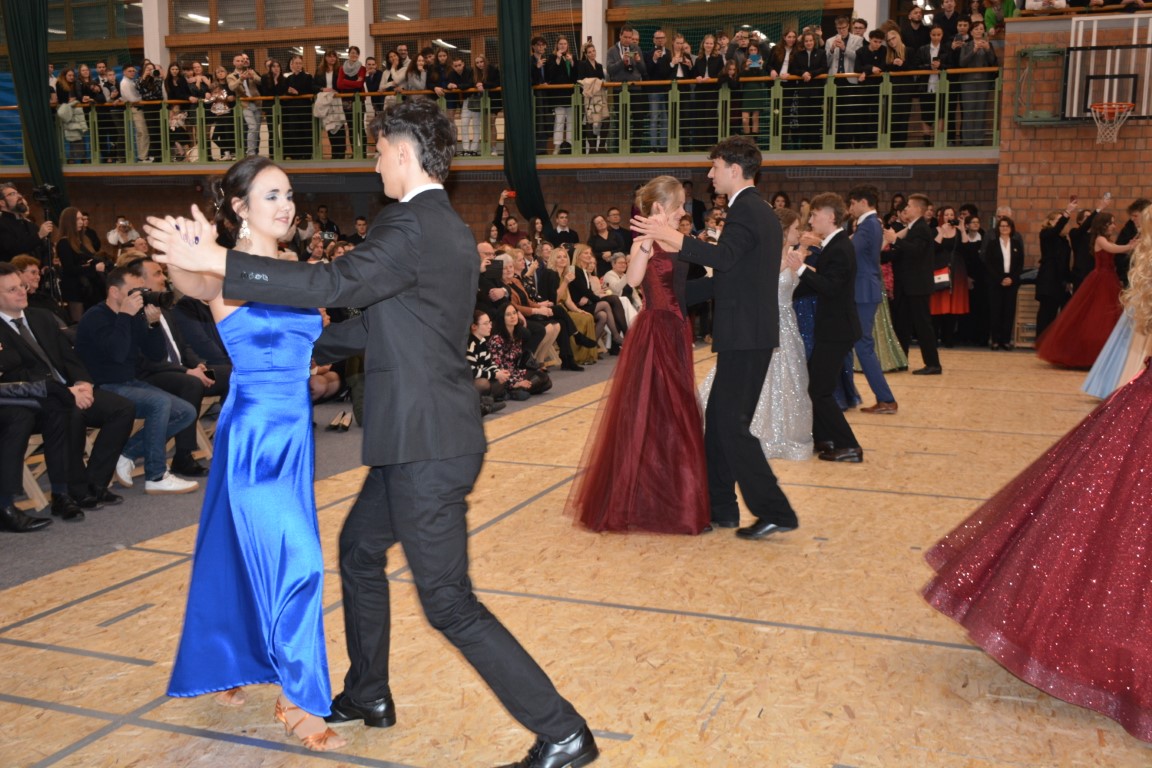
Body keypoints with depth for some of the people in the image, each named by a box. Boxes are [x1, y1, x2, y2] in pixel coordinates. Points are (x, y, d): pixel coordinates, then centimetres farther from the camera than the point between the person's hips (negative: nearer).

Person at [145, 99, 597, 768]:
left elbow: (338, 284, -30)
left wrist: (215, 260, -26)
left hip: (427, 443, -10)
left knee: (449, 602, -3)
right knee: (360, 550, 24)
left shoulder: (413, 225, -17)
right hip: (420, 437, 10)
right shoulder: (451, 229, 14)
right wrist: (306, 346, 30)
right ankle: (368, 696, 41)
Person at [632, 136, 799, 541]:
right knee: (720, 419, 15)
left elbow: (724, 256, -32)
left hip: (745, 336, -10)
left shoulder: (745, 210, -14)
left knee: (732, 424, -6)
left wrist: (671, 237, -36)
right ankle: (719, 507, 23)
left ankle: (775, 511, -3)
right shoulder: (761, 211, 18)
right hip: (751, 331, 10)